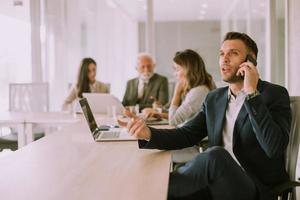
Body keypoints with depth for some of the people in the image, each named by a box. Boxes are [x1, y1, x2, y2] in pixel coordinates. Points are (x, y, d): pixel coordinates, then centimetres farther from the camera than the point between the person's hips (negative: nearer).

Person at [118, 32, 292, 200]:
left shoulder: (275, 94, -4)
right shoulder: (214, 99, 15)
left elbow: (274, 148, -19)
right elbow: (187, 134, 5)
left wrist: (251, 93, -19)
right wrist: (148, 133, -13)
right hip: (219, 182, 4)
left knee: (216, 156, -33)